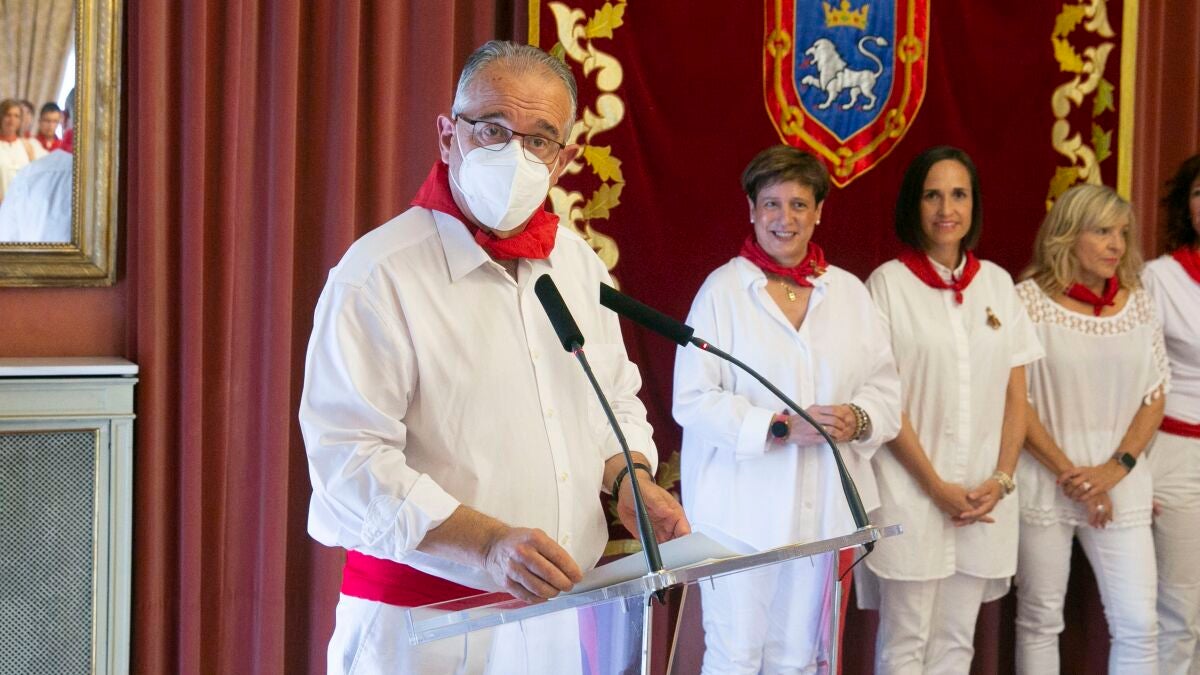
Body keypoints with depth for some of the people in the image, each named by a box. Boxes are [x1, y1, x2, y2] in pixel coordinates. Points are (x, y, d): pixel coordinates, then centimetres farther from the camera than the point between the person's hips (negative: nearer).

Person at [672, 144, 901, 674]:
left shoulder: (849, 292, 10)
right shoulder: (722, 289, -3)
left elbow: (885, 390, 9)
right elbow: (693, 400, -10)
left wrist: (858, 420, -13)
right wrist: (779, 428, -19)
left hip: (824, 506, 4)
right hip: (743, 506, -4)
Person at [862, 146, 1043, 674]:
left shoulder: (997, 283, 8)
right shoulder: (889, 282, -5)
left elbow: (1016, 394, 10)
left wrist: (1001, 480, -2)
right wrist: (936, 486, -10)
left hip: (985, 496, 4)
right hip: (911, 490, -4)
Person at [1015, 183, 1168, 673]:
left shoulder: (1138, 302, 7)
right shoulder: (1030, 298, -5)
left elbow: (1155, 394, 9)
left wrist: (1116, 468, -5)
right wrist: (1070, 475, -9)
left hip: (1120, 486, 3)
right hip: (1044, 483, -3)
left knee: (1137, 625, 0)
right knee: (1040, 621, 4)